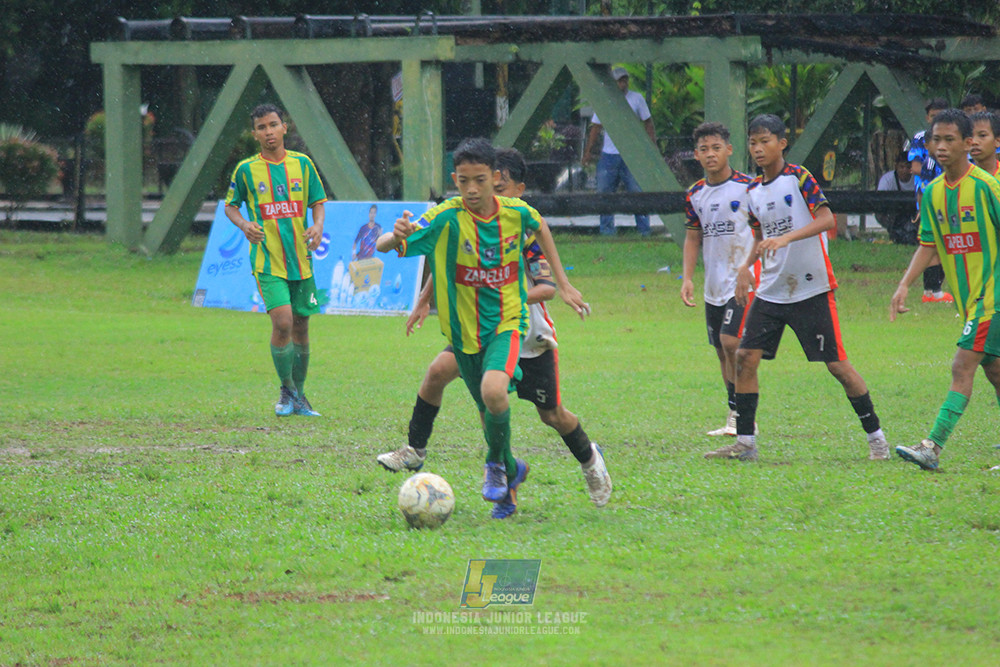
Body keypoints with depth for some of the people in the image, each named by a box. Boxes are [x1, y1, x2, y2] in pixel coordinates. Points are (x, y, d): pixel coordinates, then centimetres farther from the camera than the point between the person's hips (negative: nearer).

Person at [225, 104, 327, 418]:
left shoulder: (301, 164, 4)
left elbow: (318, 202, 12)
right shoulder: (246, 170, -1)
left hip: (300, 259, 3)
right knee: (282, 321, -19)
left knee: (300, 326, 8)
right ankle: (286, 391, -1)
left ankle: (299, 396, 24)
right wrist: (244, 224, -11)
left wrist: (317, 226, -9)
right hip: (267, 260, -3)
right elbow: (230, 206, 10)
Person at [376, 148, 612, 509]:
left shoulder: (527, 230, -19)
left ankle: (589, 459, 36)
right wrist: (424, 300, 14)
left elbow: (548, 287, -22)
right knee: (438, 371, -20)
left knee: (551, 414, 6)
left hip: (529, 334, -3)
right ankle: (415, 451, -8)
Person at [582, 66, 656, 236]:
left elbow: (648, 123, 7)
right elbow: (595, 128, 13)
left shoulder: (637, 99, 3)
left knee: (638, 191, -6)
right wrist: (588, 151, 7)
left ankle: (644, 229, 0)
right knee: (604, 192, 2)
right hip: (609, 155, 2)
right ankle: (607, 229, 11)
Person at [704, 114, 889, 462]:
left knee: (836, 364, -4)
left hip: (811, 289, -6)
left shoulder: (799, 177, -9)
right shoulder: (753, 191, 10)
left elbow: (826, 219, -20)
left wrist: (785, 238, -31)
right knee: (746, 356, -5)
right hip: (770, 290, 6)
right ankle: (745, 442, 2)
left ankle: (876, 436, 8)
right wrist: (746, 266, 8)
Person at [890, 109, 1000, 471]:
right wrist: (905, 285, 0)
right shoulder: (932, 192, 7)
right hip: (966, 297, 7)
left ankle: (933, 447, -19)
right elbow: (928, 245, 11)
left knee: (963, 367, -13)